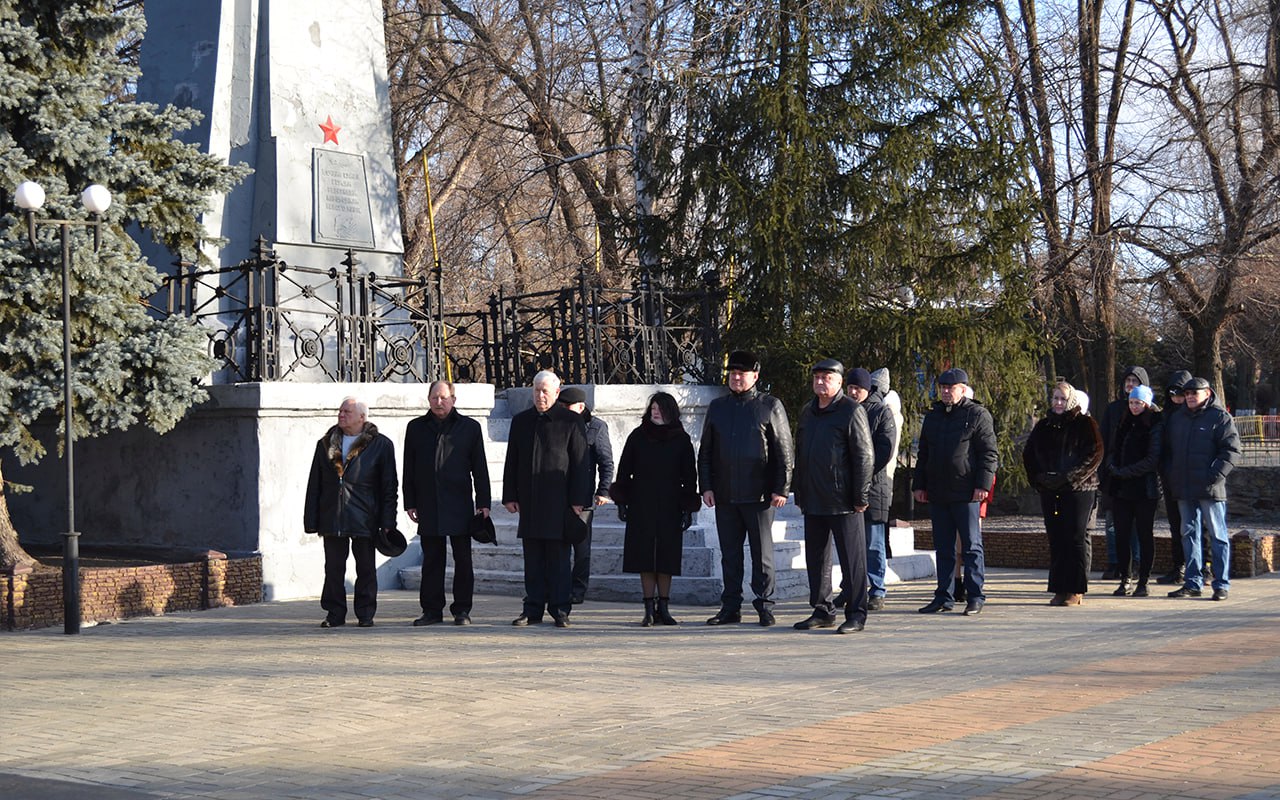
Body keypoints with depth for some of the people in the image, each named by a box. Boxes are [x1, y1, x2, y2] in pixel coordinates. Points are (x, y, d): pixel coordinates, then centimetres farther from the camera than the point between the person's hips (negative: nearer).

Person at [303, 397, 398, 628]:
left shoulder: (381, 445, 2)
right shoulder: (326, 444, 12)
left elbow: (389, 486, 1)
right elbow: (314, 485, 13)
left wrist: (387, 522, -6)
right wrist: (311, 520, 5)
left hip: (364, 519, -3)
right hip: (332, 518, 3)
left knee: (365, 568, 4)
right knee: (333, 568, 4)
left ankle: (365, 614, 12)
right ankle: (335, 613, 11)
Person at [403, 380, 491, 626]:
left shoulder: (469, 427, 5)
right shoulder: (416, 428, 10)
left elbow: (479, 467, 5)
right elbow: (409, 468, 11)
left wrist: (483, 502, 0)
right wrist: (410, 502, 4)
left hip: (460, 505, -1)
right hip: (428, 505, 2)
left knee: (462, 560, 2)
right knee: (431, 560, 5)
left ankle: (462, 610, 9)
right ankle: (432, 610, 11)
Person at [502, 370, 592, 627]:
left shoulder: (571, 421, 0)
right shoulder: (520, 421, 12)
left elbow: (580, 463, -2)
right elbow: (511, 462, 14)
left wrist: (578, 500, -7)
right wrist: (510, 496, 6)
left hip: (558, 502, -4)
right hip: (529, 503, 4)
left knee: (559, 559, -1)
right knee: (533, 560, 7)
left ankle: (560, 610, 5)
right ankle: (533, 609, 12)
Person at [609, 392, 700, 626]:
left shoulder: (681, 440, 5)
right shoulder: (637, 437, 6)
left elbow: (689, 476, 5)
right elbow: (624, 470, 7)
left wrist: (688, 509, 1)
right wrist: (622, 502, 1)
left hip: (669, 507, 0)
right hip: (641, 507, 0)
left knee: (666, 557, 0)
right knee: (645, 556, -3)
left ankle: (663, 607, 8)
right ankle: (649, 609, 1)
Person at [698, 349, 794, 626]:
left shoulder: (770, 406, 0)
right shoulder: (717, 407, 12)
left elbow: (784, 451, -2)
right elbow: (705, 451, 14)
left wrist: (781, 489, -8)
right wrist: (706, 486, 5)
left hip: (759, 496, -4)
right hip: (725, 496, 4)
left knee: (762, 553, 1)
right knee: (729, 554, 8)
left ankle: (765, 606, 8)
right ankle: (731, 608, 15)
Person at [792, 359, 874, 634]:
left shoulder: (852, 410, -6)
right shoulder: (807, 412, 15)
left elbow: (865, 455, -10)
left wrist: (861, 497, -13)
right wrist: (799, 494, 16)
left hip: (843, 501, -7)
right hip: (813, 501, 7)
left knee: (853, 558, -1)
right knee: (816, 558, 11)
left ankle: (856, 614, 4)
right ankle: (822, 611, 20)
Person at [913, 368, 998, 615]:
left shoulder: (977, 415, -3)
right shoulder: (932, 416, 16)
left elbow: (989, 453, -6)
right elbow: (923, 454, 22)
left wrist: (983, 485, -14)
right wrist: (918, 485, 14)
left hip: (966, 493, -6)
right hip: (937, 493, 6)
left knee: (972, 545, -1)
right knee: (943, 548, 9)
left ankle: (975, 597, 3)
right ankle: (944, 597, 14)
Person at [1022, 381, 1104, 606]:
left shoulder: (1085, 424, 0)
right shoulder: (1043, 426, 15)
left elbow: (1094, 454, -8)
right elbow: (1028, 455, 16)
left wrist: (1070, 478, -15)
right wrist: (1038, 478, 0)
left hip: (1079, 490, -5)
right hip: (1050, 492, 5)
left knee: (1076, 538, -5)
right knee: (1056, 539, 4)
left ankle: (1076, 590, -1)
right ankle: (1060, 589, 9)